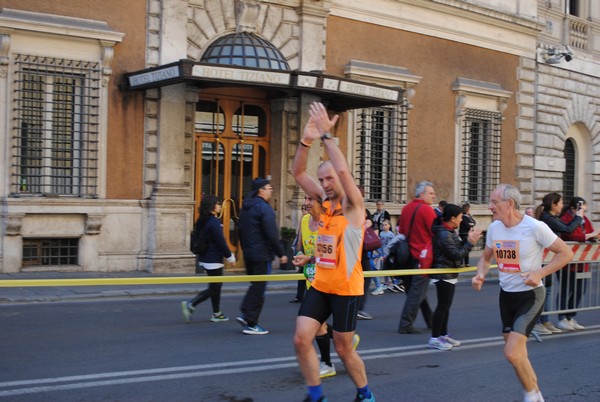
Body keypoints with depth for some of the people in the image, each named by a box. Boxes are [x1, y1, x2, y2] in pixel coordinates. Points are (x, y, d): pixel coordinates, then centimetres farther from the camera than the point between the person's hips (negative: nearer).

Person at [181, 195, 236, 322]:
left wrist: (198, 257, 23)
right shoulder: (214, 222, -18)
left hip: (204, 258, 10)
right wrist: (230, 257, -7)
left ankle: (217, 313, 20)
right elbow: (221, 242, -17)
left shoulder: (201, 221, 9)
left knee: (216, 285, 16)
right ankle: (190, 305, -10)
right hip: (213, 260, -9)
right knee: (214, 288, -2)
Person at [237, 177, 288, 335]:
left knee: (255, 285, 20)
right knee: (259, 289, -1)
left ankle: (245, 314, 9)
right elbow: (271, 235, -18)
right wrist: (281, 253, -11)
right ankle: (251, 324, 2)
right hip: (262, 255, -8)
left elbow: (241, 231, 18)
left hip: (248, 254, 8)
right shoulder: (264, 208, -15)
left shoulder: (245, 208, 13)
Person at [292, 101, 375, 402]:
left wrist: (326, 135, -25)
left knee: (343, 348, 6)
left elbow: (343, 169, -29)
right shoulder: (324, 202, 6)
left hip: (346, 288, -5)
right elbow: (298, 172, -1)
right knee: (301, 339, -5)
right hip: (320, 285, 5)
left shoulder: (354, 206, -11)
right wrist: (307, 140, -16)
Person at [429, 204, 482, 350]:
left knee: (446, 306, 15)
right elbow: (456, 254, -22)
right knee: (443, 306, -7)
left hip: (449, 275, 11)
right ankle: (434, 339, -2)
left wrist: (468, 240, 2)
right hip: (444, 275, -11)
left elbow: (457, 247, 15)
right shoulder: (444, 234, -21)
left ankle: (443, 335, 23)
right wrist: (470, 242, -15)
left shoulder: (449, 232, 13)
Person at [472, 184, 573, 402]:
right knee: (516, 352, 14)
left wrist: (540, 273, -23)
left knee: (512, 352, -17)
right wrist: (480, 274, -6)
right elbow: (486, 257, 15)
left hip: (530, 295, -7)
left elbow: (566, 253, -11)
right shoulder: (494, 228, -1)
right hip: (506, 294, 7)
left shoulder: (535, 227, -19)